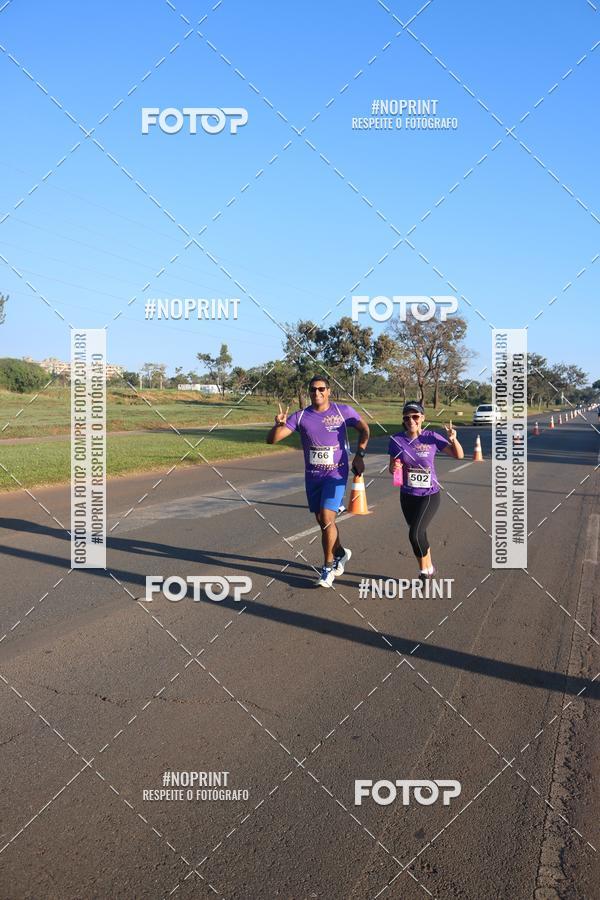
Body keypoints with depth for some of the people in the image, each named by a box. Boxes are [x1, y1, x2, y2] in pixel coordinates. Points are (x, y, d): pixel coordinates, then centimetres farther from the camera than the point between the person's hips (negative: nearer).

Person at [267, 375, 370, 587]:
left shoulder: (343, 411, -7)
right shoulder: (300, 416, -4)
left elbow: (364, 429, 8)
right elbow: (272, 439, -9)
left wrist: (359, 455, -4)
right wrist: (279, 425, -30)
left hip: (336, 474, -3)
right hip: (312, 476, 4)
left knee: (327, 518, -14)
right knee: (322, 521, 13)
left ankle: (328, 567, 1)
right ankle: (340, 553, 39)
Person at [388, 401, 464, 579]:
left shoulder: (432, 437, -11)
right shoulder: (397, 440, -6)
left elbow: (459, 455, -2)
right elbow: (392, 468, 2)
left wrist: (453, 439, -21)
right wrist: (393, 467, -21)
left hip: (429, 496, -3)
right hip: (407, 496, 3)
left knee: (415, 534, -17)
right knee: (419, 535, 15)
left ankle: (425, 570, 7)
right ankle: (429, 568, 37)